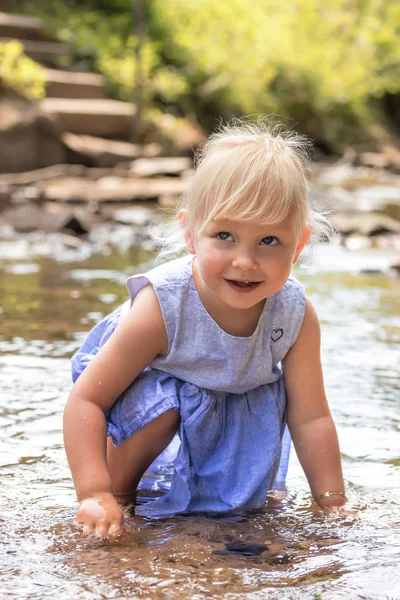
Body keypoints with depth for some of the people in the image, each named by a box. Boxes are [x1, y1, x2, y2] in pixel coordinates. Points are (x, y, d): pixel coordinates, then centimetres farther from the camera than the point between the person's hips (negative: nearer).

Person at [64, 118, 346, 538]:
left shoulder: (295, 315, -27)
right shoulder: (161, 308, -38)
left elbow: (310, 417, -17)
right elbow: (86, 400, -35)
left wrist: (333, 503, -16)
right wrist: (97, 495, -42)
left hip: (235, 394, 5)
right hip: (152, 377, -4)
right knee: (161, 403, -33)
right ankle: (121, 488, -5)